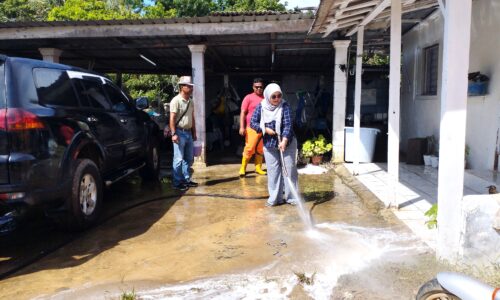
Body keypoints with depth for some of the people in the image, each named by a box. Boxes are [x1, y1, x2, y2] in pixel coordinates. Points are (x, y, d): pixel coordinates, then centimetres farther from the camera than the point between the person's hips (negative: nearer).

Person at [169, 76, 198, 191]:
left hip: (188, 132, 8)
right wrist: (174, 134, -21)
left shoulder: (190, 101, 13)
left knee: (189, 158, 14)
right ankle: (177, 182, 5)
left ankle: (186, 179, 26)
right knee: (178, 159, -4)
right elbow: (172, 118, -15)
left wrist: (194, 132, 17)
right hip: (180, 133, -8)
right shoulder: (176, 100, -12)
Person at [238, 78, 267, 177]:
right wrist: (242, 127, -11)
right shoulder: (249, 98, 1)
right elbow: (243, 113, -3)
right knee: (249, 148, -6)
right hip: (252, 128, -4)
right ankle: (243, 168, 5)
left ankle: (258, 168, 15)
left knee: (260, 149, 7)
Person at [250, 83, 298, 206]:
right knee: (273, 170, 6)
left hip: (287, 142, -2)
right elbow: (253, 122, -1)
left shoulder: (285, 106, -14)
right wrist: (265, 129, -16)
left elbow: (288, 124, -22)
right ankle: (275, 198, 15)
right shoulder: (261, 107, -6)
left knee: (289, 168, 3)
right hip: (269, 143, 2)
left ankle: (291, 197, 14)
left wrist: (284, 141, -34)